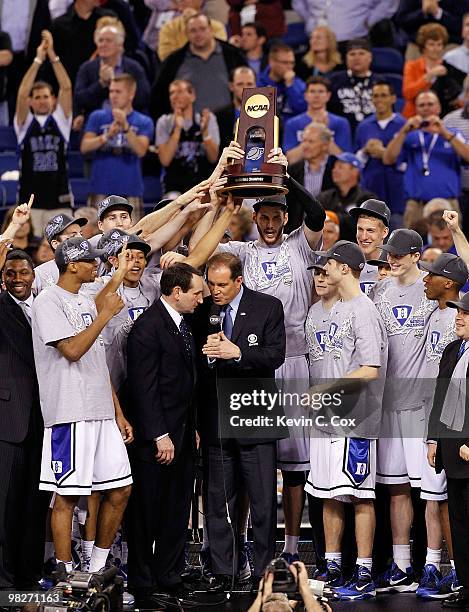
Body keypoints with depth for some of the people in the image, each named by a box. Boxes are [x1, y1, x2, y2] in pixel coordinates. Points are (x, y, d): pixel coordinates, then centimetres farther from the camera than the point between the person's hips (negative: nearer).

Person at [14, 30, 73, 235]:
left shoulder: (60, 120, 7)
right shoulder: (25, 123, 5)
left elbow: (66, 88, -5)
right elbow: (22, 94, -10)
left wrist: (53, 56, -12)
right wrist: (38, 59, -14)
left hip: (59, 200, 0)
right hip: (29, 200, 0)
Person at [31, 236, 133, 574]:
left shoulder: (87, 303, 19)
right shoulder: (49, 302, -7)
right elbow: (73, 350, -19)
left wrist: (118, 413, 17)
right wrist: (106, 314, -13)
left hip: (102, 414, 8)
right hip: (69, 415, -8)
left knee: (120, 489, 7)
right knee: (67, 496, -5)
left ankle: (97, 567, 16)